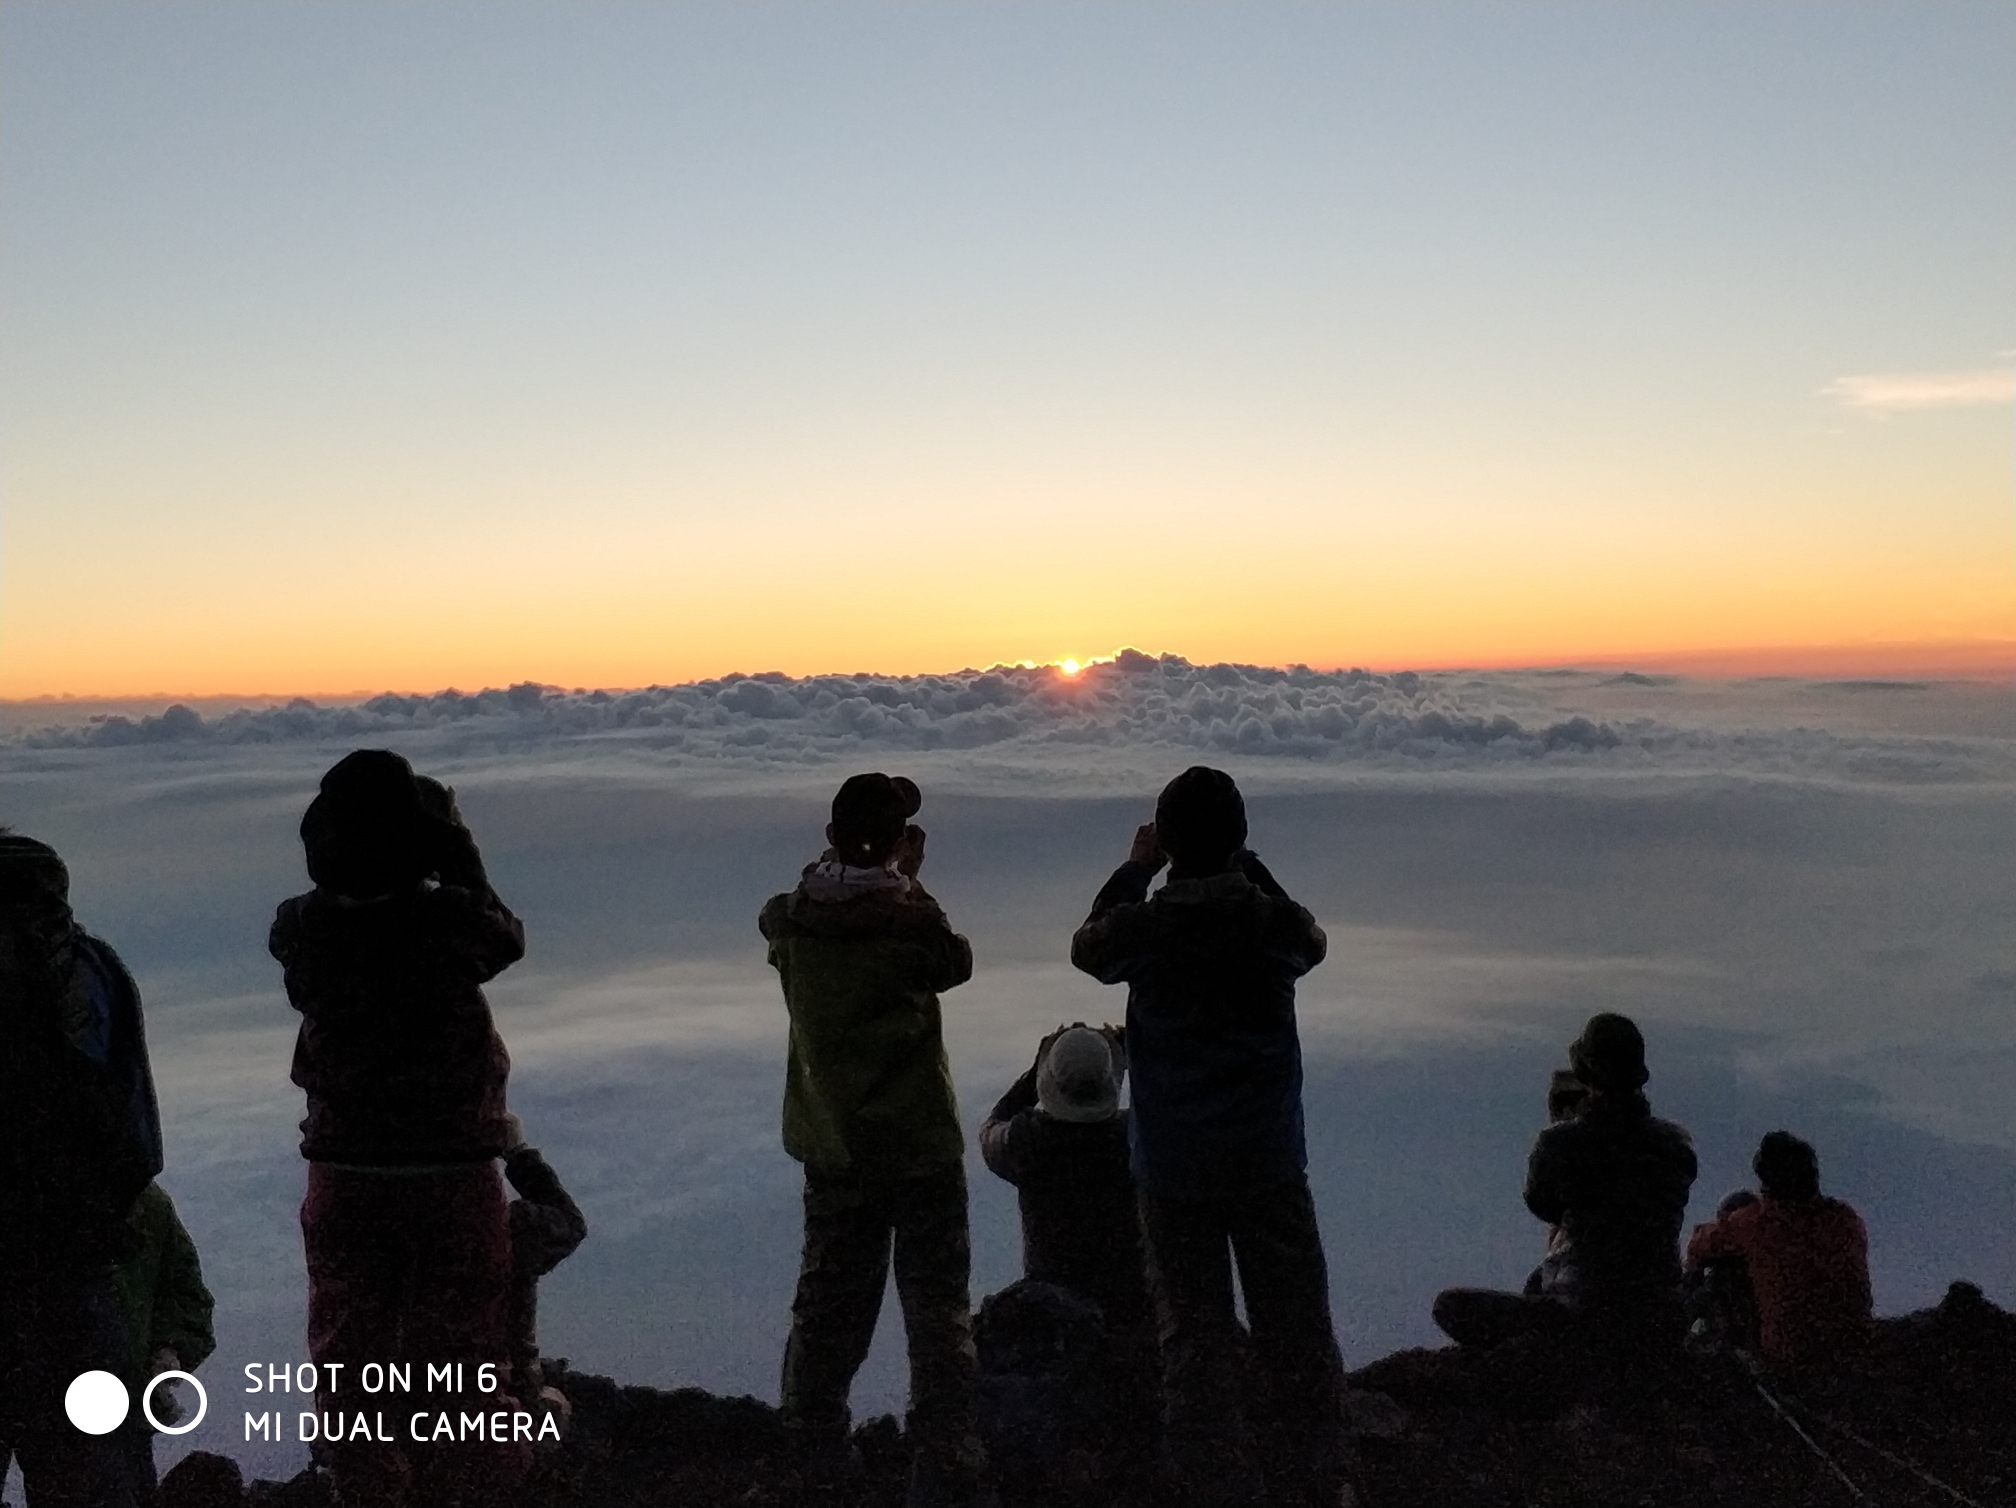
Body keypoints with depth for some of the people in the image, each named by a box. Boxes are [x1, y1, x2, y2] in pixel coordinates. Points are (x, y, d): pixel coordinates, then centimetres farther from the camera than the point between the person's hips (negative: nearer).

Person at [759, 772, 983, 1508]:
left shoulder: (790, 921, -7)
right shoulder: (914, 921, -17)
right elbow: (957, 963, 2)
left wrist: (839, 866, 8)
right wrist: (913, 883, 6)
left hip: (832, 1148, 4)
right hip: (921, 1145, -4)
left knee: (827, 1305, 18)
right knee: (938, 1310, 7)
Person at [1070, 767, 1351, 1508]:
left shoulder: (1142, 926, -12)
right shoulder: (1275, 920, -10)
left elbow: (1087, 948, 10)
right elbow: (1311, 943, 14)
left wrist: (1135, 869, 17)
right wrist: (1246, 867, 13)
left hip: (1174, 1169, -1)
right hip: (1270, 1161, 1)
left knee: (1194, 1332, 10)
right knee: (1294, 1325, 14)